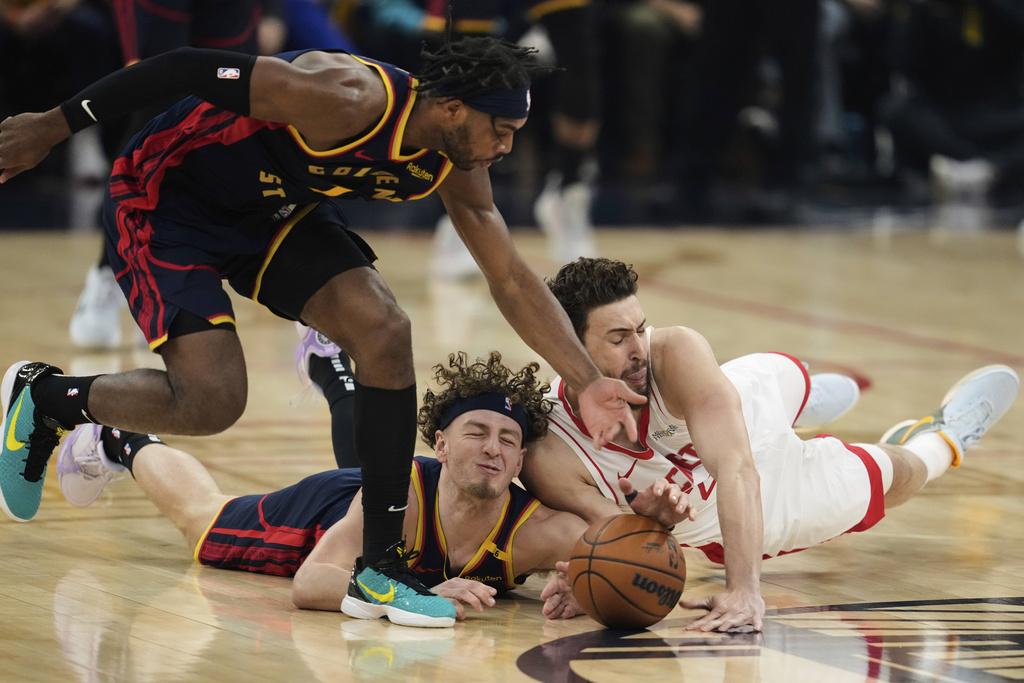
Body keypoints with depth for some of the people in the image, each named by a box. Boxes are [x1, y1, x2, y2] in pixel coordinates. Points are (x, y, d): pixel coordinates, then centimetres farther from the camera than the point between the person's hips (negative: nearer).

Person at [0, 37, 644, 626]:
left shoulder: (455, 167, -9)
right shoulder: (349, 99, -34)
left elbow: (513, 279, 2)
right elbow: (191, 69, -30)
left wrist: (589, 382, -5)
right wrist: (55, 126, -25)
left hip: (272, 211, 8)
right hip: (167, 195, -8)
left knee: (384, 331, -11)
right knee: (212, 402, -18)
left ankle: (380, 567, -4)